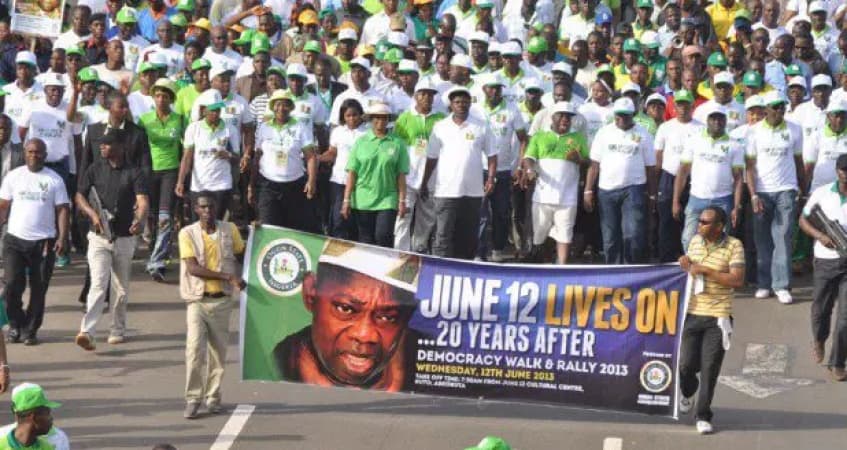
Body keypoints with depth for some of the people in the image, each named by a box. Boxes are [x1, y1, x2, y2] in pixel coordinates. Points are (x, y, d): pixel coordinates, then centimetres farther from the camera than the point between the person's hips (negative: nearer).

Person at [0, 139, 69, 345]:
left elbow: (62, 209, 1)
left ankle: (30, 330, 14)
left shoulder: (54, 180, 3)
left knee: (39, 289, 3)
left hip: (44, 242, 0)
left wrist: (62, 237, -10)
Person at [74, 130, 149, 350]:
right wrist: (92, 214, -14)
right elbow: (80, 196, 6)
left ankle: (117, 330, 28)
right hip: (99, 237, -1)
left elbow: (142, 201, -15)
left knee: (121, 289, 12)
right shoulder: (95, 170, 3)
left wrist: (140, 220, -36)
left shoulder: (134, 173, -3)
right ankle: (86, 331, -25)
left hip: (125, 238, 1)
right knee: (98, 283, -16)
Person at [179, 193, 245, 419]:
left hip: (222, 300, 3)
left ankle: (213, 397, 16)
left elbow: (243, 255, 23)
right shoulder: (187, 234, -3)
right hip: (198, 300, -3)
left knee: (219, 349, 6)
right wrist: (227, 276, -18)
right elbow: (193, 268, -13)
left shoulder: (229, 230, 5)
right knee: (195, 348, -13)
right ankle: (192, 398, -8)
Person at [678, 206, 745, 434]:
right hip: (692, 313, 4)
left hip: (718, 317, -4)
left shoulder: (733, 246, -8)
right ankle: (687, 393, 38)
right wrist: (685, 266, -1)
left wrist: (705, 270, -19)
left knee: (710, 368, -4)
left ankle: (703, 416, 8)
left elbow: (737, 280, -17)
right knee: (686, 365, 5)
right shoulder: (695, 241, 8)